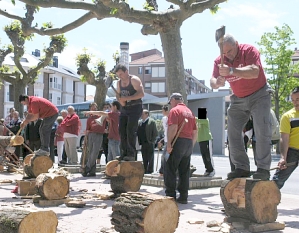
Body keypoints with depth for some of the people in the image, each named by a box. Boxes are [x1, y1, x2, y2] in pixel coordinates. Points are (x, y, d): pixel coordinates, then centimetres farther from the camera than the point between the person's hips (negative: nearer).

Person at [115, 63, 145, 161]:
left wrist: (126, 98, -22)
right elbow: (118, 94, 22)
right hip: (124, 108, 7)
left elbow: (141, 93, -19)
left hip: (135, 108, -7)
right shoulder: (119, 82, 14)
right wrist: (120, 100, -3)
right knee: (122, 130, -1)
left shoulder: (134, 80, -9)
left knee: (130, 130, -15)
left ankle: (132, 154, -13)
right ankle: (124, 153, 4)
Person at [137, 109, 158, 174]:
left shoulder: (152, 121, -5)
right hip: (143, 144, 6)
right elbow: (138, 132, 13)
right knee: (144, 159, 9)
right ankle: (145, 171, 15)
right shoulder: (140, 122, 12)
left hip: (149, 143, -5)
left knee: (150, 158, 0)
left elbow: (155, 133, -7)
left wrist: (151, 141, -11)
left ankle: (150, 171, 5)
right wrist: (139, 141, 1)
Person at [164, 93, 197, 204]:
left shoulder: (174, 110, -4)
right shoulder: (190, 112, 19)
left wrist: (169, 144, -16)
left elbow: (173, 128, -17)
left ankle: (170, 196, -6)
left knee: (170, 170, -3)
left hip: (178, 141, -7)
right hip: (189, 143, 7)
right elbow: (195, 132, 17)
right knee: (184, 172, 9)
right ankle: (183, 197, 9)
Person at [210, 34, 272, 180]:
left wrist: (231, 71, -50)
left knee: (262, 130, -16)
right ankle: (242, 167, -1)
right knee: (233, 133, -4)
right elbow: (212, 82, -15)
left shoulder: (249, 50, -20)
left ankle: (263, 168, -14)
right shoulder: (219, 61, -6)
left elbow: (254, 72, -36)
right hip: (238, 100, 5)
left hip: (259, 95, -5)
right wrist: (217, 82, -40)